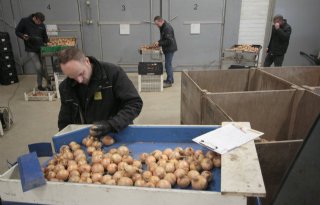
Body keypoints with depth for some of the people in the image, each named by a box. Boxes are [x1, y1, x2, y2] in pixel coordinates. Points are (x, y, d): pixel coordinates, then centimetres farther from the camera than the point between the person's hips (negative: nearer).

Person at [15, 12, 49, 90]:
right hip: (31, 50, -3)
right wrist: (23, 36, -19)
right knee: (38, 68, -13)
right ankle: (48, 79, 8)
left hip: (41, 49, 3)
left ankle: (40, 85, 21)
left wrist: (48, 42, -5)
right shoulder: (24, 21, -7)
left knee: (41, 68, 7)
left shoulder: (42, 25, 2)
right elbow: (17, 31, 0)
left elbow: (45, 37, 13)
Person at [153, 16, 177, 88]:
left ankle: (169, 82, -1)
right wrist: (158, 42, 4)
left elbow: (169, 41, -25)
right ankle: (170, 80, 25)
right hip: (167, 49, 10)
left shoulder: (167, 28, -21)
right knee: (168, 64, 15)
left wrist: (159, 43, -19)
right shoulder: (163, 27, 12)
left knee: (168, 65, -8)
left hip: (170, 49, -10)